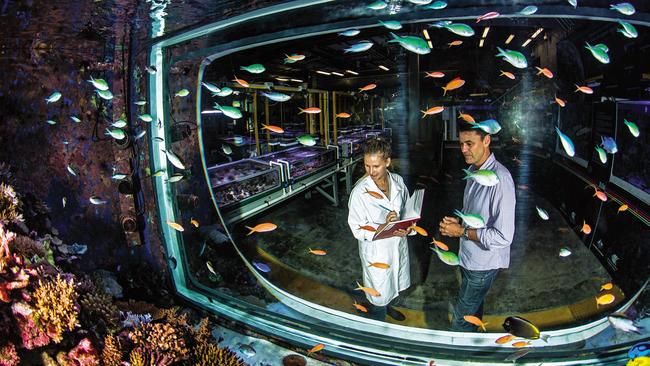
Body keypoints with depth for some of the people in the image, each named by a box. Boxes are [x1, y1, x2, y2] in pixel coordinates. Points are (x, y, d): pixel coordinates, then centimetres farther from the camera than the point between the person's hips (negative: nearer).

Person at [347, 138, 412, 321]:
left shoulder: (398, 181, -9)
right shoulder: (360, 191, -24)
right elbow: (357, 229, -20)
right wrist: (385, 228, -33)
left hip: (399, 244, 5)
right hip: (376, 251, -5)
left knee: (394, 284, 29)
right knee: (379, 294, 12)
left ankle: (388, 306, 60)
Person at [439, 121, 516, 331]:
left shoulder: (500, 179, -29)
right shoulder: (473, 170, 0)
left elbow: (503, 237, -30)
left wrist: (462, 232, -22)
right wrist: (457, 221, -3)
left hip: (483, 263, -9)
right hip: (468, 257, 9)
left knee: (461, 321, 4)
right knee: (474, 307, 29)